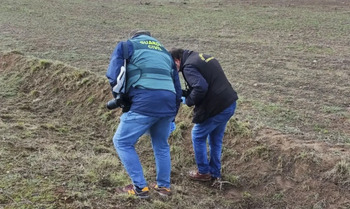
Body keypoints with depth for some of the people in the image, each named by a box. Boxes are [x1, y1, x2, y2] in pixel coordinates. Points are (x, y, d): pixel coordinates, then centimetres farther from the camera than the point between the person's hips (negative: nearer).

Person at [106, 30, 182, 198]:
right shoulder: (165, 52, 33)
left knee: (122, 142, 11)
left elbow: (113, 76, 4)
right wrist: (172, 117, 37)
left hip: (145, 102, -6)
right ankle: (164, 186, 31)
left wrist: (122, 101, 19)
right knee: (161, 145, 27)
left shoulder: (126, 45, 18)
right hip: (169, 103, 6)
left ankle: (140, 187, 10)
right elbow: (178, 89, 31)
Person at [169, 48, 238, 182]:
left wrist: (188, 100, -9)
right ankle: (215, 173, 30)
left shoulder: (188, 67, -12)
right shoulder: (203, 57, 17)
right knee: (216, 139, 22)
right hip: (230, 104, 9)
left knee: (198, 137, 11)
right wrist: (186, 93, 14)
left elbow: (201, 87, -26)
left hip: (216, 108, -9)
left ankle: (203, 172, 20)